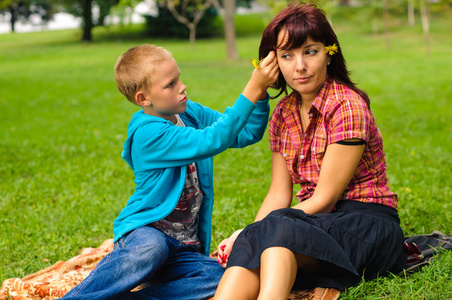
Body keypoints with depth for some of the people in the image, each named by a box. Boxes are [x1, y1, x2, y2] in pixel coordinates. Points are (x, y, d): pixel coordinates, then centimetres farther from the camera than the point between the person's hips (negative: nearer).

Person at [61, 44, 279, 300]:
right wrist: (252, 90, -30)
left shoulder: (190, 112, 7)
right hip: (145, 231, -7)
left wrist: (261, 94, -9)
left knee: (219, 279, -24)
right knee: (151, 249, -43)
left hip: (185, 248, 7)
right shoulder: (148, 133, -18)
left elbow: (246, 134, 9)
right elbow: (211, 141, -28)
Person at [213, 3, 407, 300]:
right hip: (318, 220, 6)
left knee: (280, 230, -35)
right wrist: (248, 235, -9)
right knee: (249, 243, -27)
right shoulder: (283, 113, 10)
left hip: (367, 223, -5)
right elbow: (279, 194, 9)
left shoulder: (347, 106, -13)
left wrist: (254, 233, -15)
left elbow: (324, 199, -14)